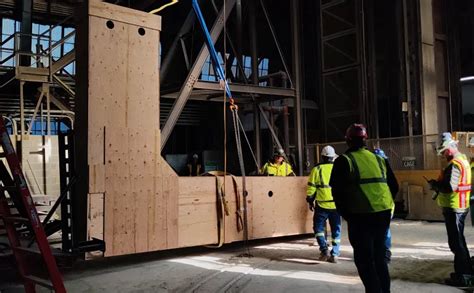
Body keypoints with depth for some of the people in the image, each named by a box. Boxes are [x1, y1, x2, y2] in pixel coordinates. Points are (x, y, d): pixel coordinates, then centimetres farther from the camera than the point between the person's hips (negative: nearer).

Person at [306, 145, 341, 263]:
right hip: (336, 205, 2)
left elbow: (311, 187, -3)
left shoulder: (317, 169, -3)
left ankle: (324, 249, -3)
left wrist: (310, 201, 9)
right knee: (336, 230, 11)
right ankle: (334, 254, 9)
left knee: (318, 227, 12)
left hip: (322, 205, -2)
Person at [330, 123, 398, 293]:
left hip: (361, 216, -6)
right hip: (384, 214, 6)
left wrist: (345, 213, 5)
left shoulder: (344, 161, -3)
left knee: (364, 259, 4)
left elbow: (337, 191, -7)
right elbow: (394, 186, 15)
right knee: (379, 255, 20)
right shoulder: (379, 159, 14)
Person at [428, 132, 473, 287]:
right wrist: (439, 184, 8)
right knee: (459, 241, 19)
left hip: (453, 208, -10)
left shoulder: (454, 164, -20)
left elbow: (449, 187, -27)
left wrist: (434, 184, -12)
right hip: (460, 207, 10)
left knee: (456, 242, -3)